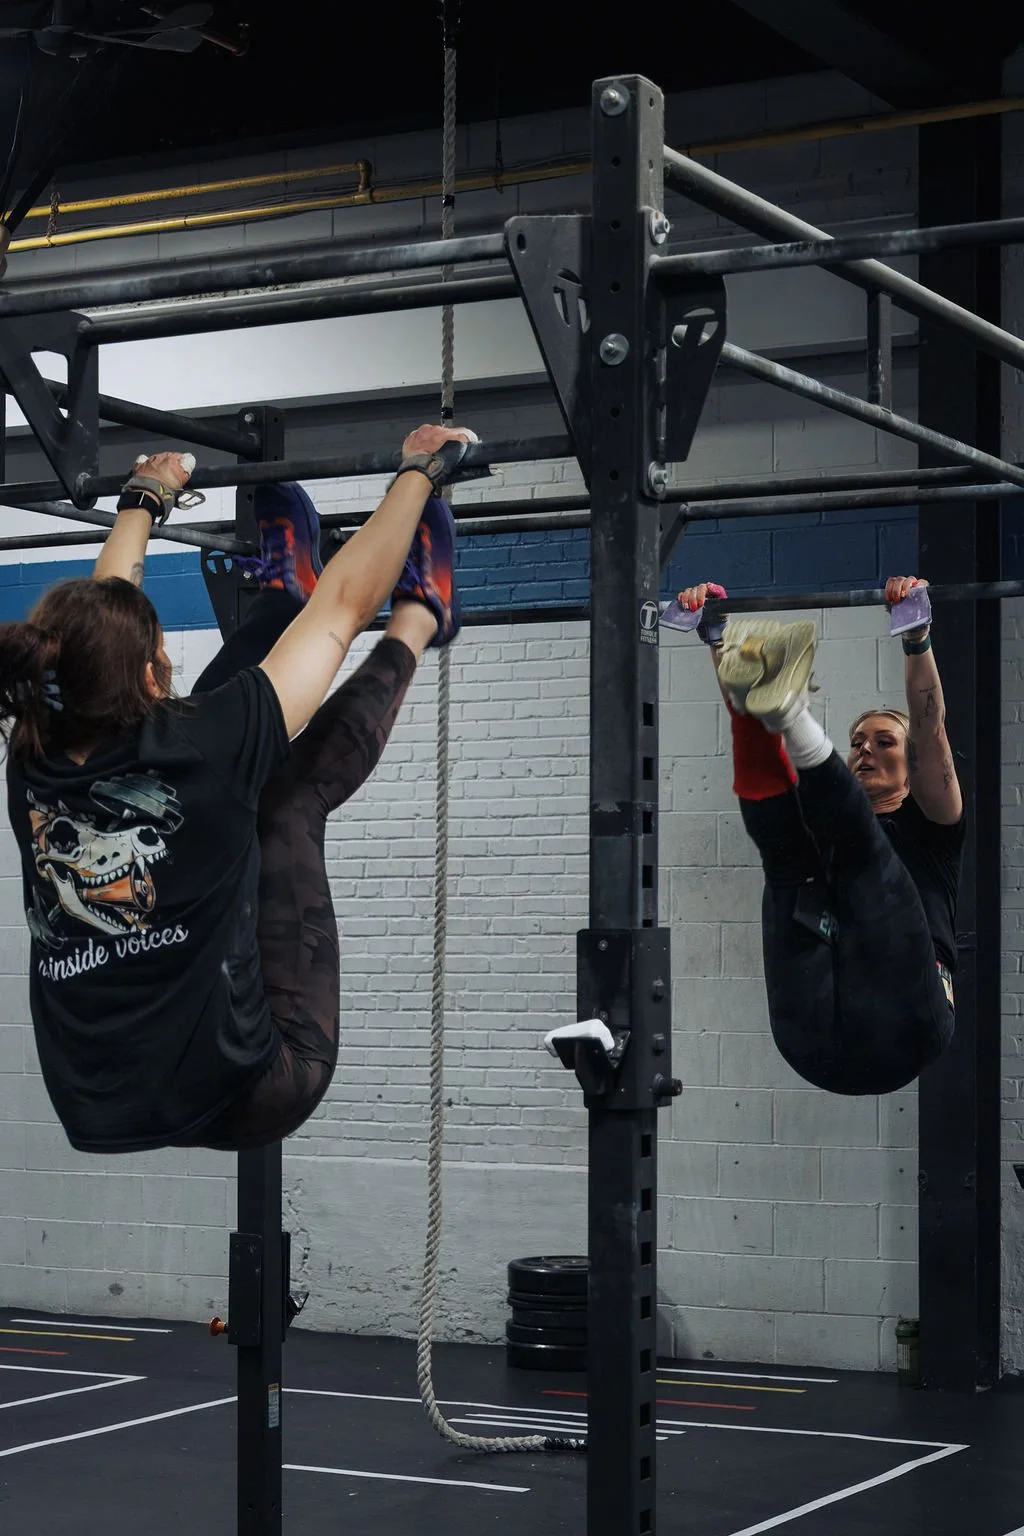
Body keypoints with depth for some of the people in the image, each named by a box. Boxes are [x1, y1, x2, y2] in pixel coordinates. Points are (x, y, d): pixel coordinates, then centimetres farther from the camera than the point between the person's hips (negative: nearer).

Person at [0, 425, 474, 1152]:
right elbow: (343, 605, -11)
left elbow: (93, 626, 12)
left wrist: (144, 501, 28)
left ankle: (284, 595, 32)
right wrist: (422, 471, 3)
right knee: (291, 796, 6)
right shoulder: (195, 755, -24)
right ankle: (418, 620, 27)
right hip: (240, 1104, -5)